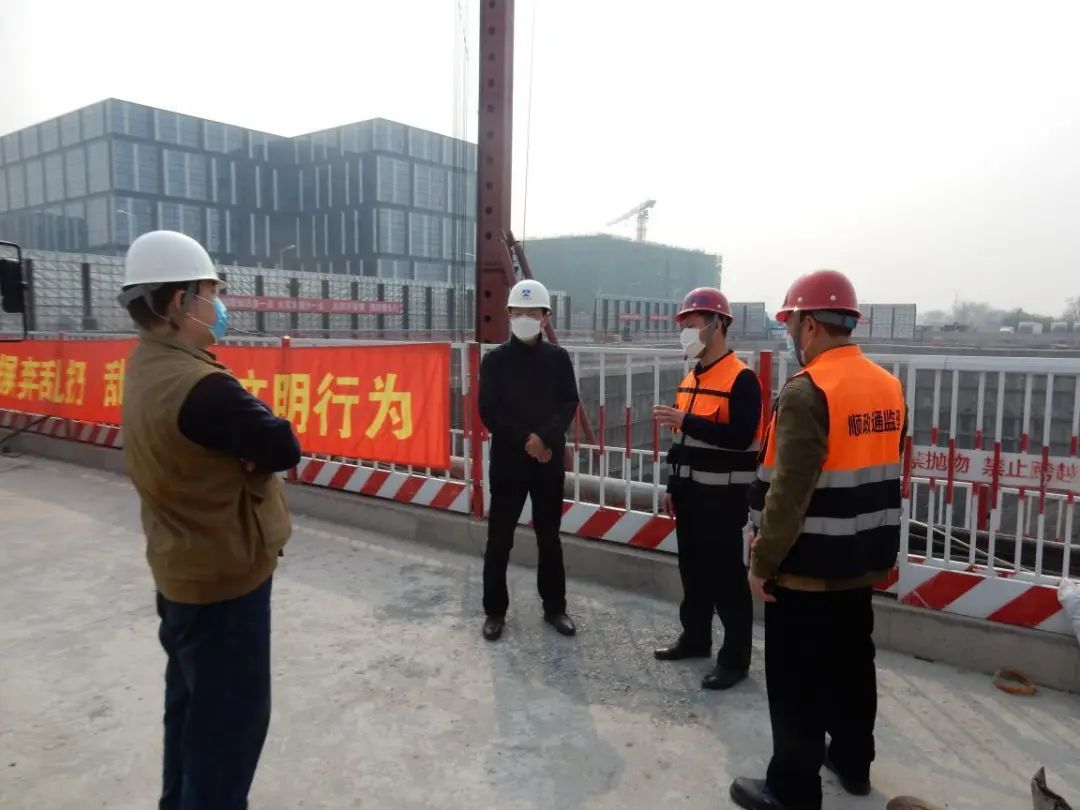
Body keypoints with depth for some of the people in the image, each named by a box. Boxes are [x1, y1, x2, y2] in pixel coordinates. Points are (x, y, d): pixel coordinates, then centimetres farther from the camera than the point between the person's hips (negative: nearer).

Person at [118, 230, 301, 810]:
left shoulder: (146, 365, 2)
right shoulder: (199, 386, -30)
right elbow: (284, 448, -25)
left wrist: (240, 442, -16)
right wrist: (253, 441, -7)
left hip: (183, 569, 10)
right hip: (224, 576, -10)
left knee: (191, 698, 25)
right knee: (231, 713, 6)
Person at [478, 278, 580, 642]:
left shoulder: (558, 358, 4)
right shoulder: (495, 359, -1)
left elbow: (569, 403, -3)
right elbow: (488, 411, -7)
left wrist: (545, 438, -18)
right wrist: (525, 440, -15)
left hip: (549, 462, 2)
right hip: (507, 461, -1)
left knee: (549, 538, 11)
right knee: (499, 540, 4)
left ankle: (555, 607, 25)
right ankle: (495, 611, 18)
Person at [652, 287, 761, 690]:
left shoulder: (741, 379, -14)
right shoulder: (690, 380, 12)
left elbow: (741, 437, -24)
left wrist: (685, 420, -30)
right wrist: (673, 487, 18)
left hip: (722, 495, -8)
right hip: (690, 491, 8)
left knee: (726, 576, -1)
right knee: (691, 569, 17)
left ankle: (735, 658, 10)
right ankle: (695, 638, 32)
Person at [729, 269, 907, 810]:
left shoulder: (807, 391, -21)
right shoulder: (888, 386, 5)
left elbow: (789, 492, -24)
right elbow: (881, 475, 14)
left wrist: (762, 563, -15)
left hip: (806, 566, -8)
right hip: (862, 559, 8)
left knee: (797, 681, 5)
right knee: (851, 663, 22)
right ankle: (852, 763, 39)